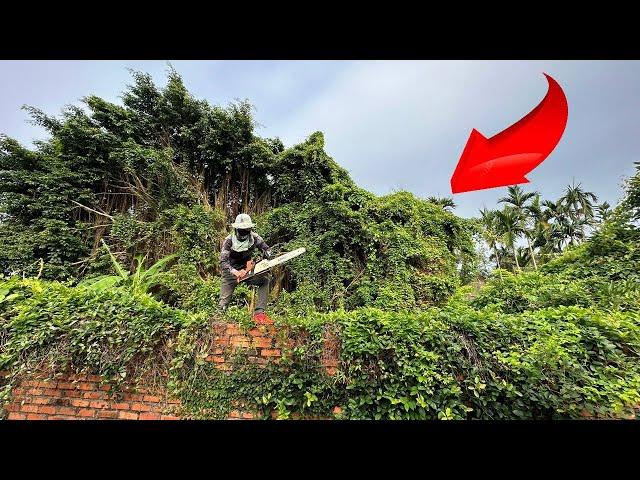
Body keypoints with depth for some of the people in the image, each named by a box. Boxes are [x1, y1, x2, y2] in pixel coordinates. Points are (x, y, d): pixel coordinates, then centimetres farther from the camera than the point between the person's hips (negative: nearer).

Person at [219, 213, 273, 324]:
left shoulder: (254, 238, -12)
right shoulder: (229, 241, -19)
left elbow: (267, 249, 0)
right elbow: (223, 262, -25)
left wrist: (266, 255, -25)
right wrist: (235, 272, -42)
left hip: (247, 270, 2)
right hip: (231, 272, -2)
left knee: (265, 279, -21)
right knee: (223, 304, -3)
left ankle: (259, 313, -21)